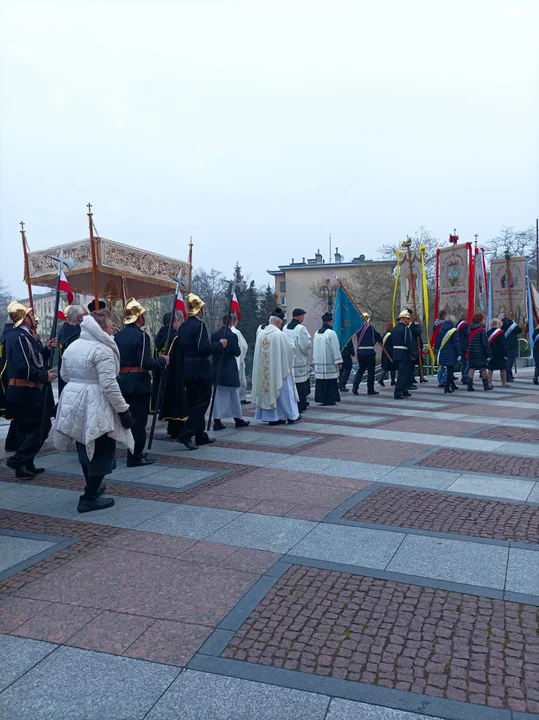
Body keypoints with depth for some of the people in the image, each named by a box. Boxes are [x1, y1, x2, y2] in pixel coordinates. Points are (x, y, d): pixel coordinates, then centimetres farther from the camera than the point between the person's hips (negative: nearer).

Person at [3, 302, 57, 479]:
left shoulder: (17, 335, 14)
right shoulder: (20, 337, -18)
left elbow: (32, 359, 19)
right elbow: (24, 366, -27)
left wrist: (47, 349, 7)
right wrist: (45, 376, -16)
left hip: (24, 391, 10)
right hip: (27, 392, -10)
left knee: (27, 428, 16)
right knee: (42, 426, -4)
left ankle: (26, 466, 23)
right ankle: (17, 460, -3)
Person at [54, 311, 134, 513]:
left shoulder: (72, 346, 9)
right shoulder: (102, 350, -16)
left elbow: (65, 376, 20)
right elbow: (109, 385, -21)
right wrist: (123, 410, -16)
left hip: (73, 402, 9)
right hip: (94, 407, -8)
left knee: (86, 448, 22)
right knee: (101, 451, 3)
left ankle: (92, 487, 37)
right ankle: (90, 498, 7)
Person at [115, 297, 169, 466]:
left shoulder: (117, 336, 7)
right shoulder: (141, 335, -16)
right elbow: (146, 363, -22)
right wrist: (163, 360, -6)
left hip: (122, 381, 8)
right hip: (138, 384, -8)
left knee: (130, 418, 18)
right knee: (139, 420, 0)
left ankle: (135, 452, 28)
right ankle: (135, 457, 5)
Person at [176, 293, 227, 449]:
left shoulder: (182, 327, 10)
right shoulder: (199, 325, -15)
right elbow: (204, 348, -22)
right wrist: (220, 345, -8)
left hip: (187, 370, 8)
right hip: (200, 370, -8)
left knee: (193, 402, 12)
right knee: (202, 402, -1)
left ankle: (200, 435, 21)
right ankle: (186, 434, -8)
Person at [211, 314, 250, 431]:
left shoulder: (214, 335, -2)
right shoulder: (232, 336, -13)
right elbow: (237, 353, -10)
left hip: (217, 369, 4)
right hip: (229, 370, -4)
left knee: (218, 395, 10)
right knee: (233, 395, 10)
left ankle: (217, 421, 7)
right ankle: (238, 419, 19)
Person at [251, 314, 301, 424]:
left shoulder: (261, 334, 2)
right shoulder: (279, 334, -14)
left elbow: (258, 352, 11)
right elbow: (290, 348, -6)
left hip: (264, 370, 5)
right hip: (279, 369, -5)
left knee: (267, 390, 9)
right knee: (284, 390, 5)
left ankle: (271, 417, 12)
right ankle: (291, 416, 13)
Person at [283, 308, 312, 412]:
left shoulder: (285, 328, 3)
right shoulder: (301, 328, -16)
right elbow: (307, 344, -15)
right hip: (300, 360, -6)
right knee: (300, 384, 2)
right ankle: (300, 406, 7)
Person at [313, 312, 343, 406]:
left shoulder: (316, 333, 10)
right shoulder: (331, 333, -12)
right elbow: (335, 349, -13)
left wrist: (315, 360, 22)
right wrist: (339, 362, -9)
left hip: (318, 362, 7)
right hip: (329, 363, -6)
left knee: (321, 382, 9)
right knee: (330, 382, 0)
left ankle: (321, 398, 11)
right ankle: (329, 399, 0)